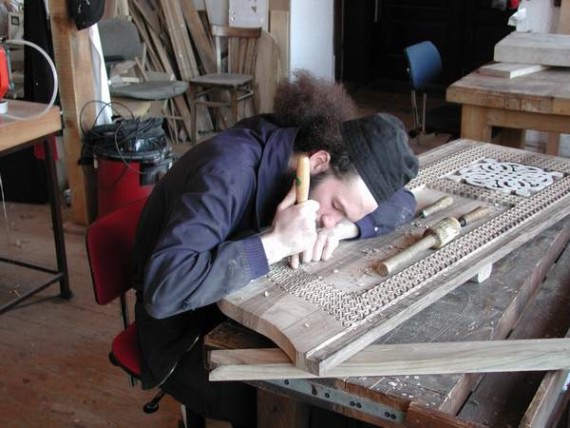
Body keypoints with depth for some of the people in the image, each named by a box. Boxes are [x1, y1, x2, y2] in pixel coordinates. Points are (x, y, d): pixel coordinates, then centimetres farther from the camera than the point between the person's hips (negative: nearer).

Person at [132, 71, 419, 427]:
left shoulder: (300, 150, -11)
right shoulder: (229, 171, -31)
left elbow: (402, 202, -2)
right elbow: (162, 288, -40)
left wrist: (342, 229, -21)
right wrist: (275, 242, -38)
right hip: (188, 332, -6)